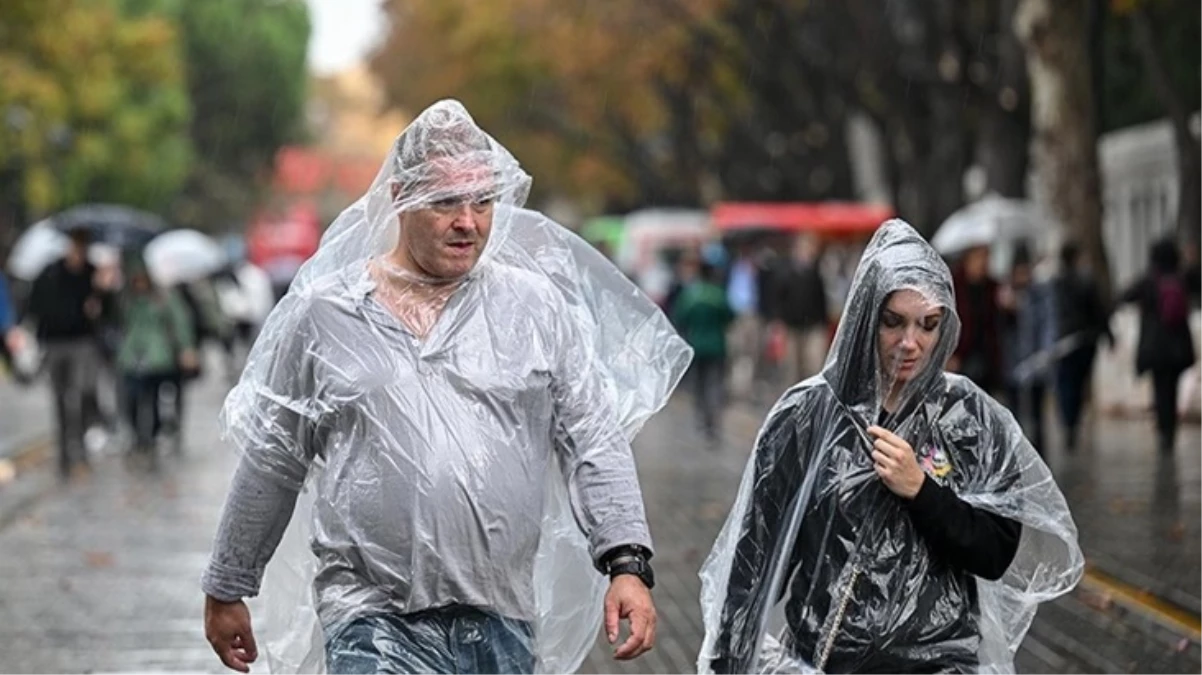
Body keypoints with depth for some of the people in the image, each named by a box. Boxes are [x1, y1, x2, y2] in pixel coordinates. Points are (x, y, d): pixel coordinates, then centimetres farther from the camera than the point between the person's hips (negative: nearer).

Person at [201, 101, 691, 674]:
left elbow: (595, 440, 4)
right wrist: (227, 590, 17)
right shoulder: (322, 314, 4)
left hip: (503, 624, 2)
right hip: (376, 620, -2)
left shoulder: (537, 306, 6)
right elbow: (271, 465, 12)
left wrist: (627, 563, -8)